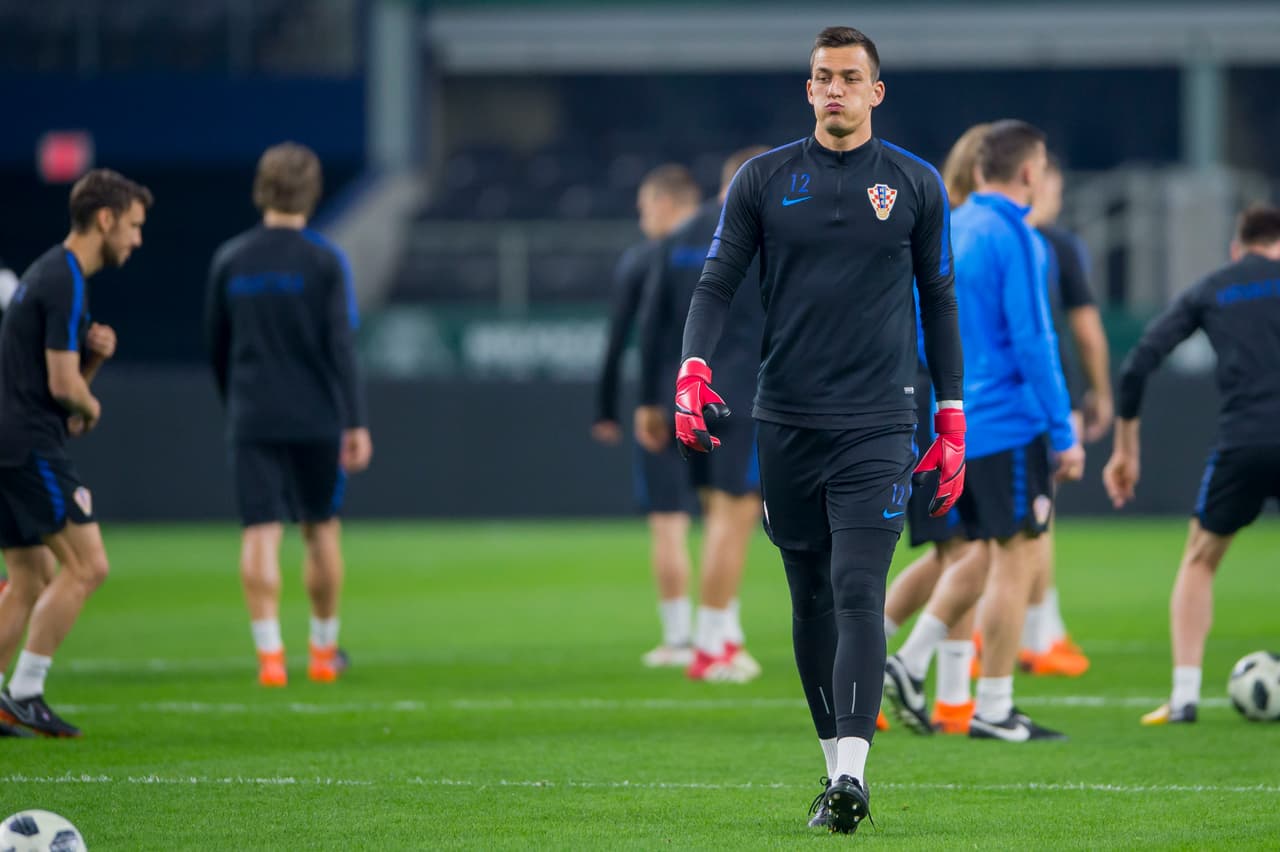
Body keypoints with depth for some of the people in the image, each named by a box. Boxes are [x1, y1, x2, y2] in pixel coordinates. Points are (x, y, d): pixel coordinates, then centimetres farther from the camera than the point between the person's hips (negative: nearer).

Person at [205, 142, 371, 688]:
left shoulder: (229, 261, 5)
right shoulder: (325, 262, -5)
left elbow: (216, 346, 12)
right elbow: (340, 346, -10)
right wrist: (356, 423, -9)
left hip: (251, 419, 1)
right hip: (316, 418, -1)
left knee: (260, 534, -3)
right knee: (322, 529, 13)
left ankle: (269, 655, -14)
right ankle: (323, 652, 23)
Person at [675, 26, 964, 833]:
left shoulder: (916, 184, 6)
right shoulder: (765, 179, 7)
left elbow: (939, 302, 11)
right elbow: (718, 281, 5)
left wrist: (952, 421, 7)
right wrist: (695, 368, -13)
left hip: (877, 424, -2)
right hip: (786, 422, 2)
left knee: (858, 592, -14)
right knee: (812, 599, 8)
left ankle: (852, 771, -22)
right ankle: (836, 767, 17)